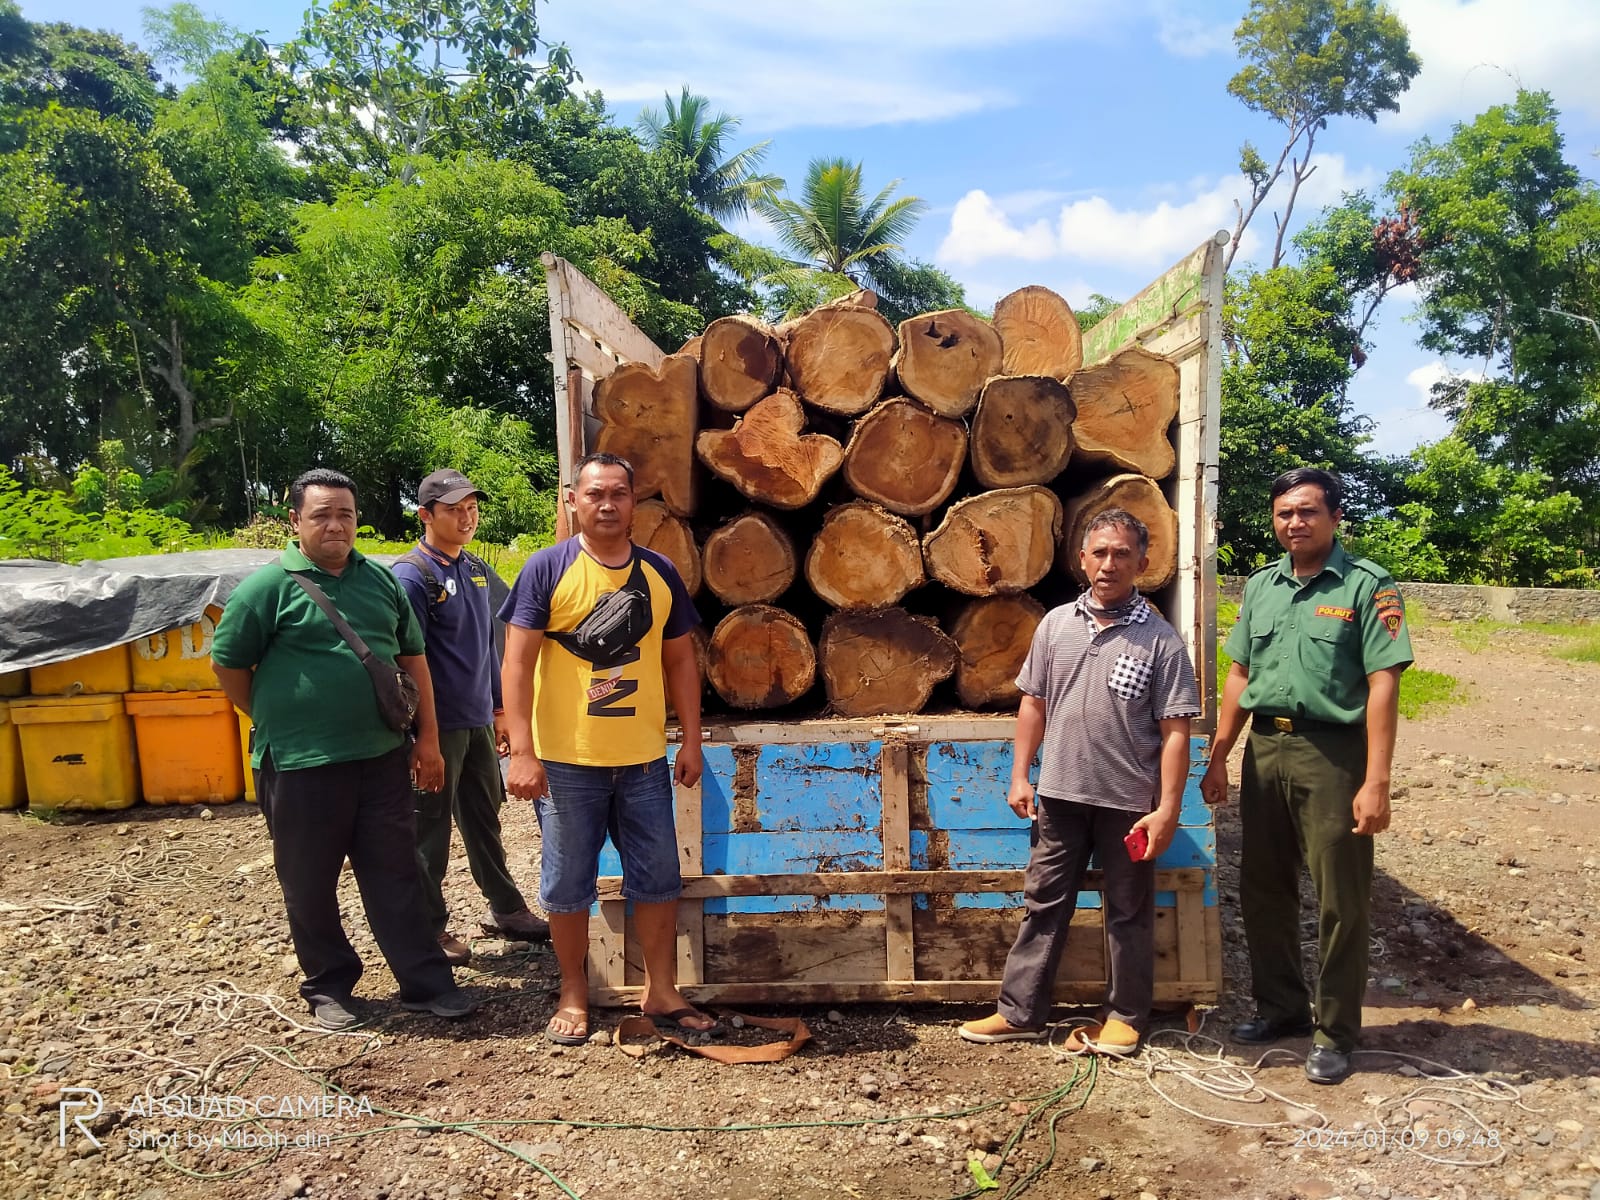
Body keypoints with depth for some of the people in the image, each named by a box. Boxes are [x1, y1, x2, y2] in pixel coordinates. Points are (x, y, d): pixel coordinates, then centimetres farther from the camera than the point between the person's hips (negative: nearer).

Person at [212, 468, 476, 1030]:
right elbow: (228, 665, -1)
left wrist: (427, 737, 8)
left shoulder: (379, 580, 7)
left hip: (382, 757, 4)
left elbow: (412, 656, 12)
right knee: (310, 884, 10)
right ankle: (328, 987, 28)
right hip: (301, 765, -3)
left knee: (396, 876, 9)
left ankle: (425, 982, 18)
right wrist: (277, 722, 5)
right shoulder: (268, 586, -7)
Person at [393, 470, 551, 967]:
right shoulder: (411, 575, -13)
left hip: (478, 721, 7)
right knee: (431, 829, 6)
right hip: (438, 726, -7)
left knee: (485, 819, 18)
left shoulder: (477, 569, 10)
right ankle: (431, 927, 19)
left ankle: (506, 909, 30)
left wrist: (499, 709, 18)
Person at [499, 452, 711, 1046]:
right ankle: (574, 993, 29)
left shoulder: (659, 573, 5)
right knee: (567, 884, 10)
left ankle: (661, 991, 27)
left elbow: (680, 660, 11)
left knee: (658, 879, 11)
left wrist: (691, 739, 7)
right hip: (567, 761, -3)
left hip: (644, 760, 3)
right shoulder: (548, 568, -7)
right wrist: (522, 752, -16)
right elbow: (518, 662, -10)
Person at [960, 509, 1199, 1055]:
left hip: (1128, 801, -3)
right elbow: (1034, 703, 10)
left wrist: (1167, 808, -12)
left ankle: (1126, 1015, 29)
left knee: (1129, 913, 12)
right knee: (1043, 904, 11)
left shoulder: (1160, 639, -7)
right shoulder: (1056, 624, 4)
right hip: (1059, 793, 3)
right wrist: (1020, 776, 7)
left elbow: (1174, 730, -8)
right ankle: (1020, 1012, 22)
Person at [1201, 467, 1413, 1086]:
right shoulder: (1261, 585, 11)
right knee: (1262, 889, 14)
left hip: (1332, 754, -5)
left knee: (1340, 901, 4)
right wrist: (1218, 758, 11)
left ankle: (1335, 1032, 20)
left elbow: (1383, 684, -12)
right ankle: (1281, 1005, 32)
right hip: (1264, 749, 6)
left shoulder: (1366, 586, -6)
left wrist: (1376, 782, -17)